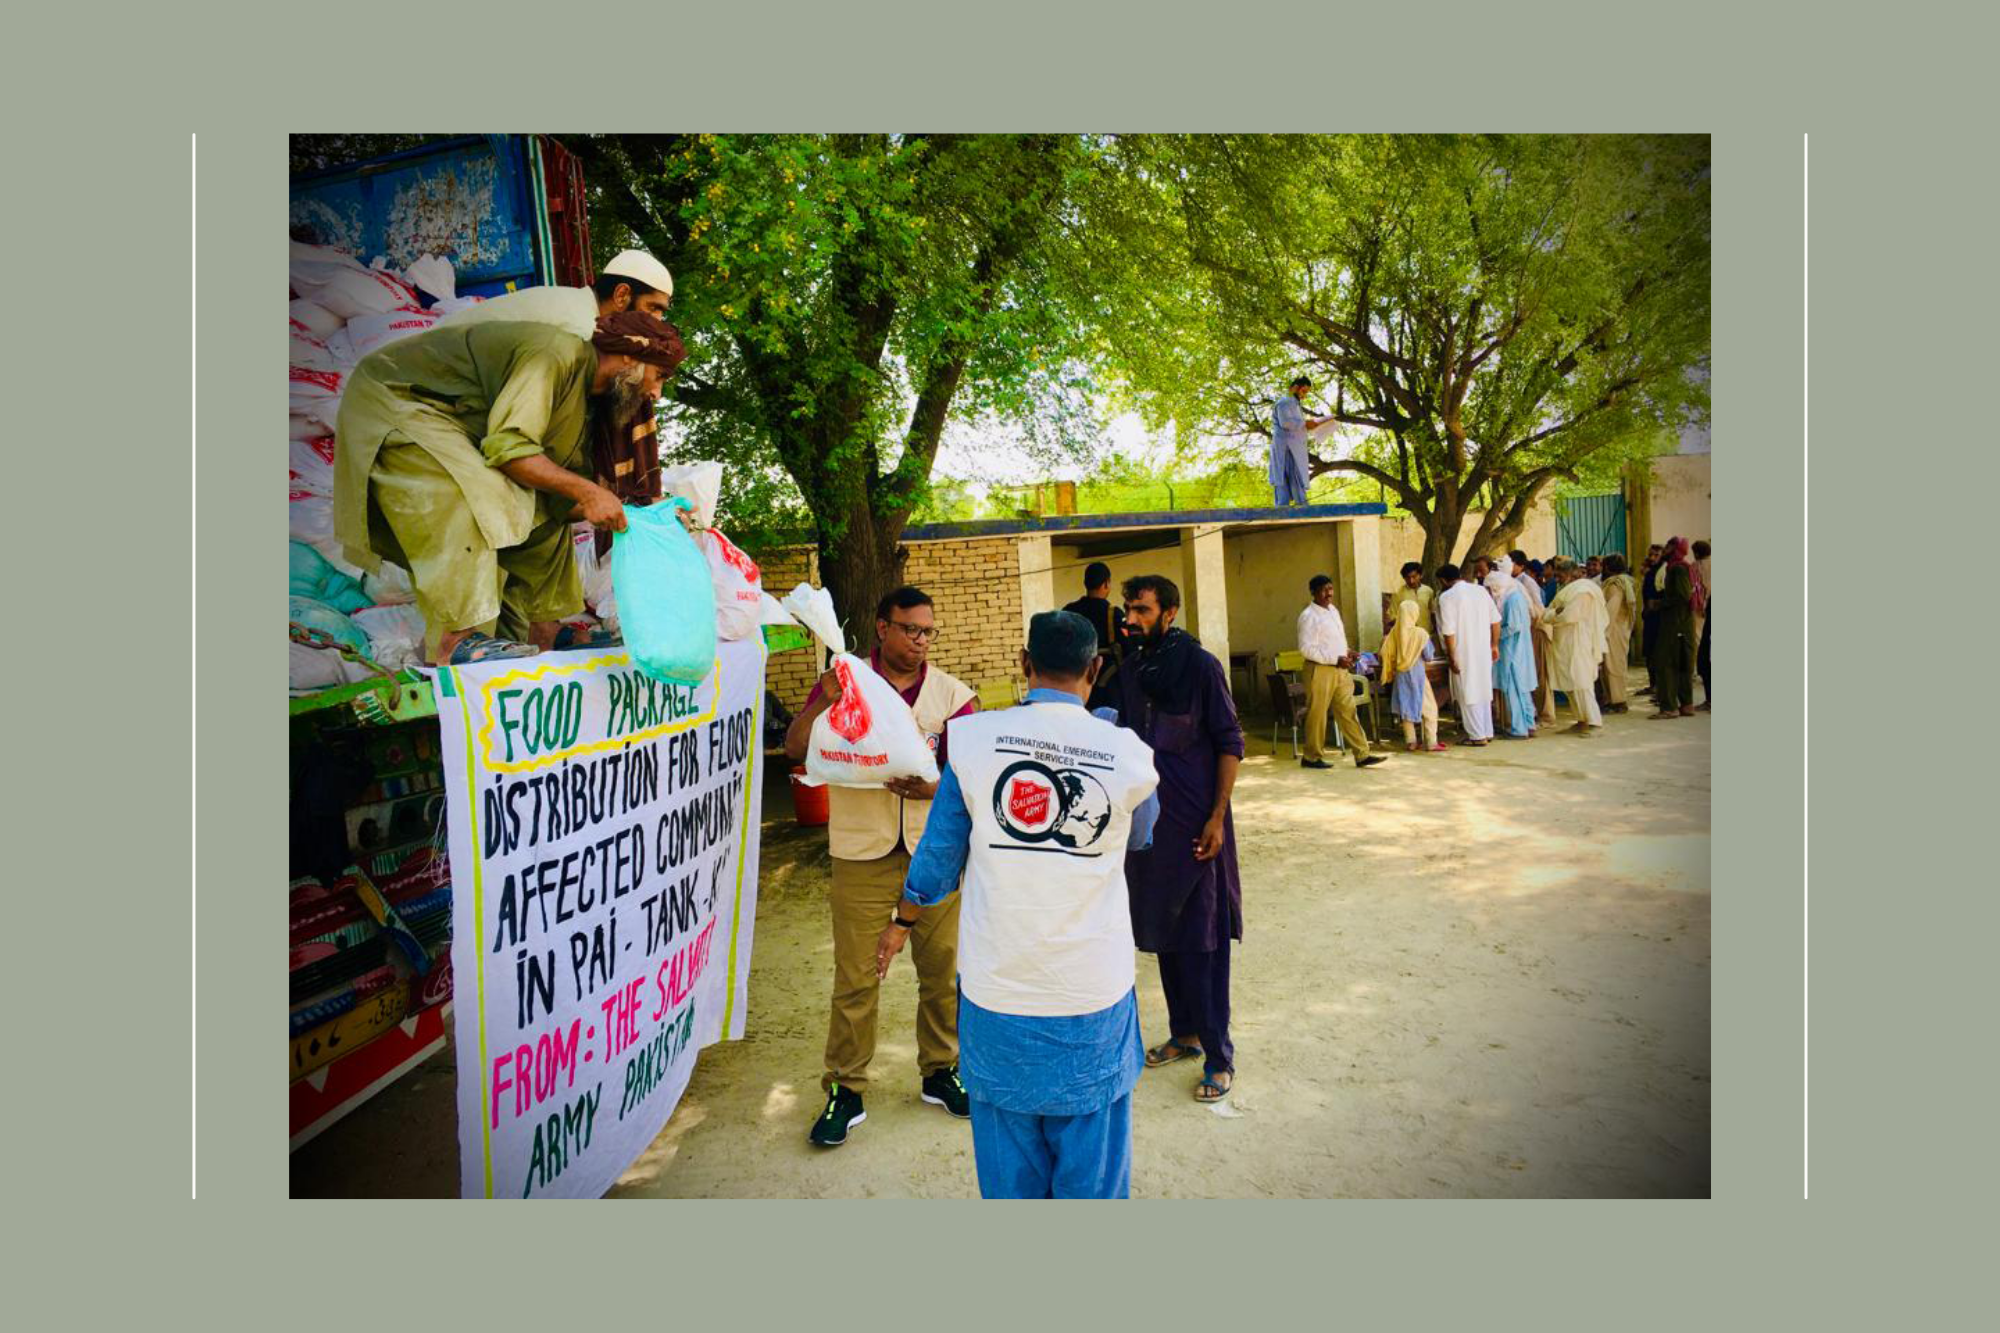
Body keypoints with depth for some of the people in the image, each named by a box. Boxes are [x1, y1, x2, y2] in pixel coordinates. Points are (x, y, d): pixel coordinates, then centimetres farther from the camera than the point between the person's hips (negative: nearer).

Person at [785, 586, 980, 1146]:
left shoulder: (951, 693, 0)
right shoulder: (844, 682, -1)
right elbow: (795, 748, -7)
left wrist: (933, 787, -25)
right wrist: (825, 701, -24)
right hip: (862, 852, -2)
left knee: (941, 968, 12)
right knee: (855, 978, 3)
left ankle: (940, 1072, 31)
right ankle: (845, 1090, 19)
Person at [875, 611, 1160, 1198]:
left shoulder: (973, 738, -8)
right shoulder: (1127, 754, -8)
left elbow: (939, 856, 0)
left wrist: (901, 923, 19)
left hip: (996, 1000, 1)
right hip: (1094, 997, 0)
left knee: (1010, 1170, 18)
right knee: (1091, 1170, 17)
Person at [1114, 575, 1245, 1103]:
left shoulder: (1200, 665, -9)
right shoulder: (1131, 670, 8)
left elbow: (1229, 743, -9)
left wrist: (1217, 817, -14)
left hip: (1196, 822, -6)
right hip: (1148, 820, 6)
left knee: (1203, 941, -1)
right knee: (1163, 932, 15)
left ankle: (1218, 1056, 10)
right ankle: (1184, 1034, 31)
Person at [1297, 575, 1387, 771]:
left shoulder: (1334, 610, 13)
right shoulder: (1309, 616, -13)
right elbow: (1307, 648, -19)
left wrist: (1347, 654, 4)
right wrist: (1336, 659, -21)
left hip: (1340, 670, 8)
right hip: (1320, 670, -8)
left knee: (1348, 712, 7)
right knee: (1317, 714, 2)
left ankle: (1362, 755, 9)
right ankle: (1312, 757, 14)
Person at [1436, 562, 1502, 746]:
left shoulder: (1446, 597, -12)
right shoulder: (1481, 590, 6)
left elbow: (1449, 632, -16)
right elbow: (1496, 620, 8)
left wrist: (1452, 658, -10)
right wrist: (1494, 645, 17)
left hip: (1464, 653, -6)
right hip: (1484, 651, 6)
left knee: (1468, 693, 3)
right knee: (1483, 690, 16)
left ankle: (1477, 735, 7)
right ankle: (1487, 732, 23)